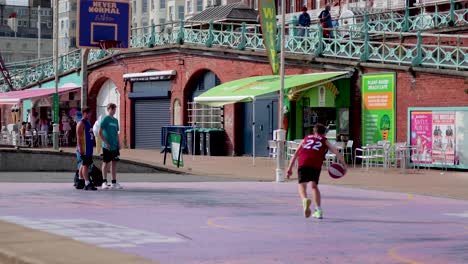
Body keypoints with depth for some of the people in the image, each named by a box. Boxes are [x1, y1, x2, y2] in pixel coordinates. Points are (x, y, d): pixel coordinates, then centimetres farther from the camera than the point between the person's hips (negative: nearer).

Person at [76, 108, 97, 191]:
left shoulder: (88, 123, 18)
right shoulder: (81, 123, -11)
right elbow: (78, 137, -16)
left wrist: (92, 145, 24)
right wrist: (80, 149, -22)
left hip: (89, 148, 9)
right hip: (84, 149, -9)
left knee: (83, 165, 13)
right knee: (85, 165, -11)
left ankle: (80, 183, 19)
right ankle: (87, 183, -14)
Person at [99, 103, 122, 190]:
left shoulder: (115, 120, 13)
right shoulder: (105, 119, -7)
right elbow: (100, 132, -12)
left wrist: (118, 143, 10)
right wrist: (106, 142, -16)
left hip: (115, 146, 6)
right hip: (107, 146, -6)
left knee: (114, 163, 7)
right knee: (106, 163, 0)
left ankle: (114, 182, 11)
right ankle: (104, 182, 5)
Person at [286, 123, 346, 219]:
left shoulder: (306, 138, 32)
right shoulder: (324, 141, 27)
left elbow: (296, 153, 27)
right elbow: (335, 151, 13)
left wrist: (290, 168, 26)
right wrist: (343, 164, 10)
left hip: (303, 163, 0)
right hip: (316, 165, 0)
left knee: (302, 184, -1)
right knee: (314, 185, 16)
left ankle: (305, 199, -34)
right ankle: (318, 210, 14)